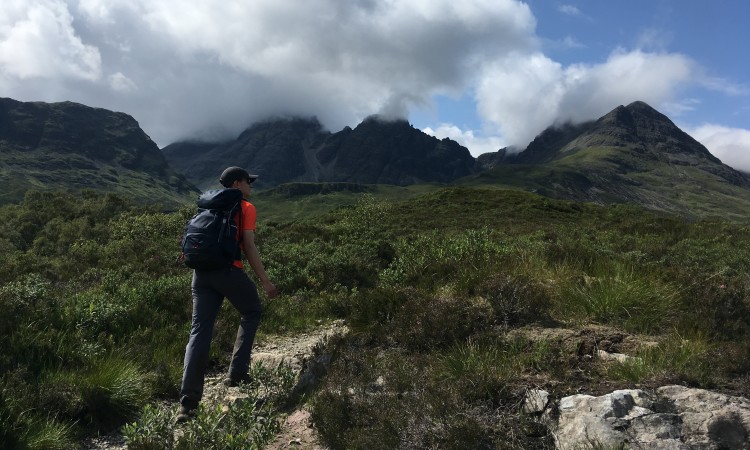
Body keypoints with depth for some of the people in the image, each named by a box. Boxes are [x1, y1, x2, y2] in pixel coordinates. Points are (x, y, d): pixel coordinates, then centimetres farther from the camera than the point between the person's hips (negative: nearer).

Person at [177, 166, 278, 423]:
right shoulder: (246, 208, 3)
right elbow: (249, 246, -6)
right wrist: (264, 280, -3)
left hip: (201, 271, 6)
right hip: (228, 270, -5)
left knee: (199, 332, 0)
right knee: (252, 312, 20)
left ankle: (188, 402, -7)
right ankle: (236, 373, 15)